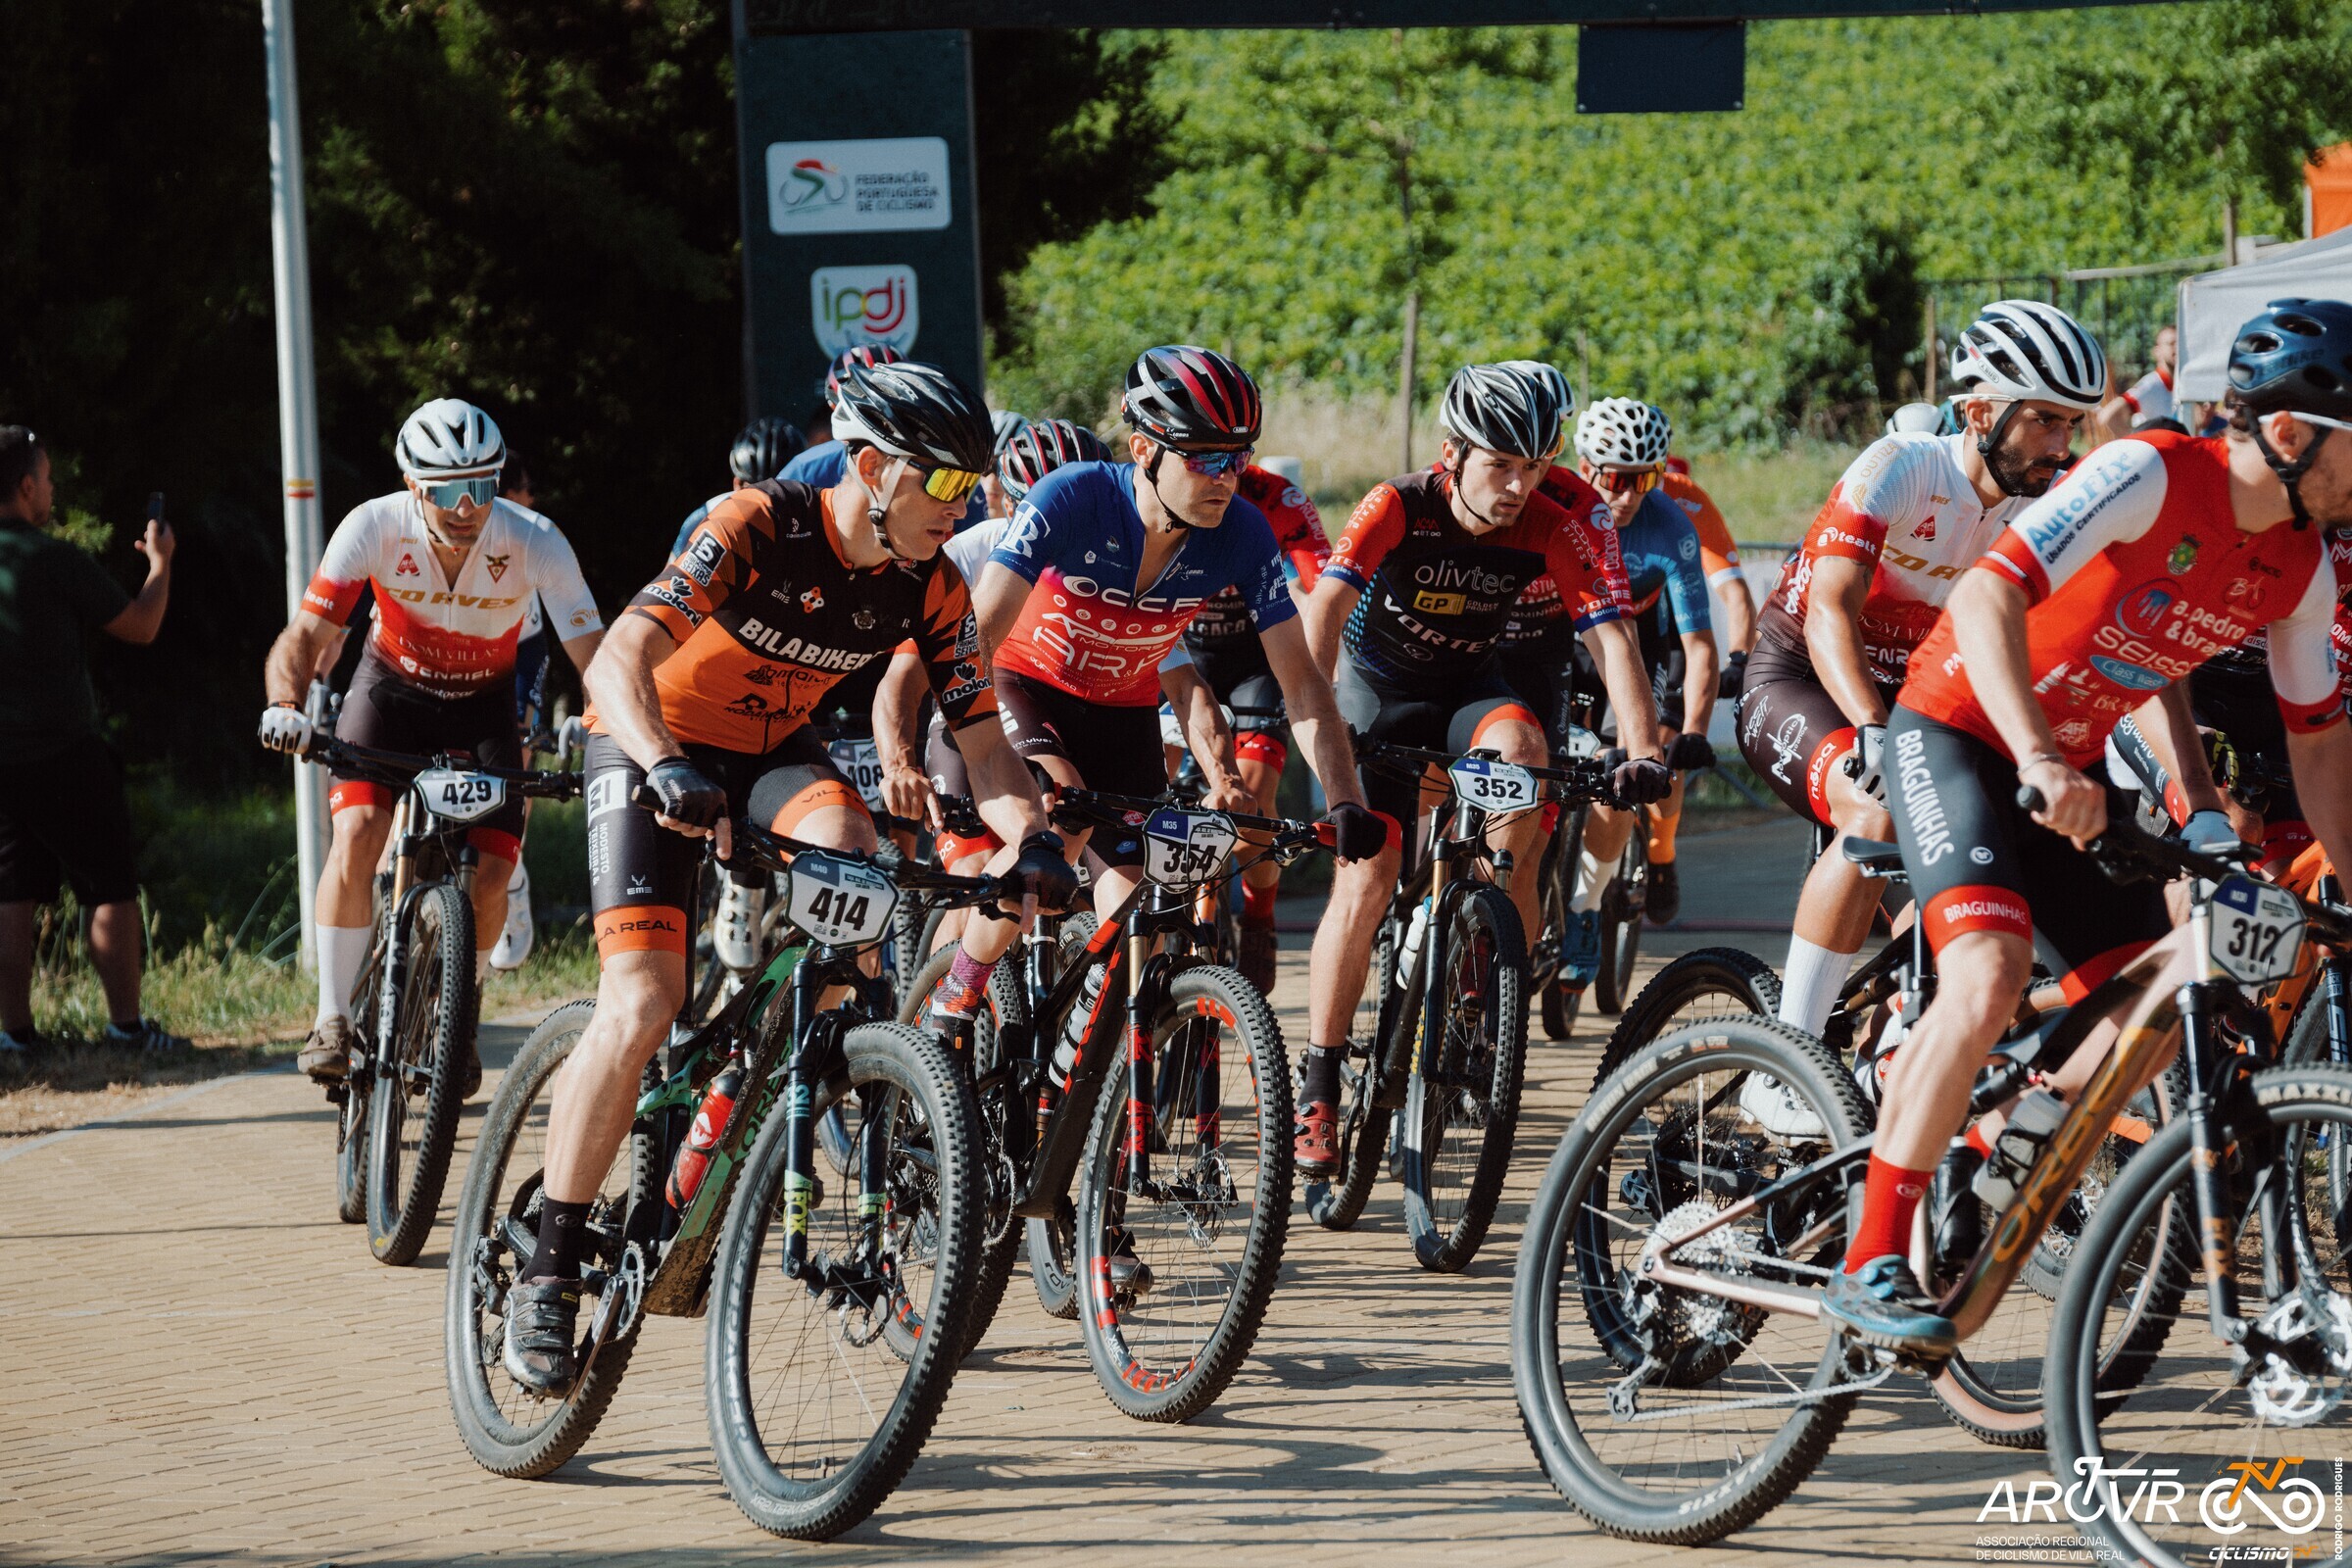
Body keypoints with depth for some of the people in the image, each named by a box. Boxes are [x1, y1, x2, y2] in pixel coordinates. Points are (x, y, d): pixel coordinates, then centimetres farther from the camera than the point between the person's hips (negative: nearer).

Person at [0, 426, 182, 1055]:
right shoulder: (53, 559, -13)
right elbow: (141, 626, -6)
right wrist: (160, 562, 10)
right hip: (64, 754, -5)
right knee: (112, 889, 4)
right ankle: (125, 1022, 4)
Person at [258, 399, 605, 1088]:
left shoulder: (534, 543, -28)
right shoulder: (374, 528, -28)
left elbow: (592, 656, -28)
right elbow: (306, 636, -28)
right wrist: (285, 707, -47)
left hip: (484, 702, 1)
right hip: (394, 687, 0)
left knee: (490, 875, -13)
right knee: (356, 833, -24)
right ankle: (333, 1020, -12)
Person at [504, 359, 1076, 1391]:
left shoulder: (930, 586, -13)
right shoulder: (758, 526, -28)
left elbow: (981, 738, -13)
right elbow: (618, 664, -38)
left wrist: (1032, 836, -33)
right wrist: (667, 767, -56)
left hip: (774, 749, 4)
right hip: (651, 746, -4)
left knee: (842, 846, -32)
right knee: (640, 1007, -20)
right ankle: (546, 1272, -11)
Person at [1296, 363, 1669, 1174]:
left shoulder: (1558, 529, -18)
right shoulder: (1398, 509, -24)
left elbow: (1611, 635, -24)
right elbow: (1326, 606, -35)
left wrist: (1642, 751, -37)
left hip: (1469, 689, 2)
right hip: (1378, 689, -2)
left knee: (1518, 744, -32)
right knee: (1366, 879, -16)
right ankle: (1318, 1087, -6)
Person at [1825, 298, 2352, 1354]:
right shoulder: (2150, 475, -24)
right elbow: (1987, 597, -35)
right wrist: (2036, 761, -47)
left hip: (2070, 768, 8)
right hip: (1957, 730, -8)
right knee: (1991, 977, -28)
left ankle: (1976, 1153, 21)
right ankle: (1870, 1264, -25)